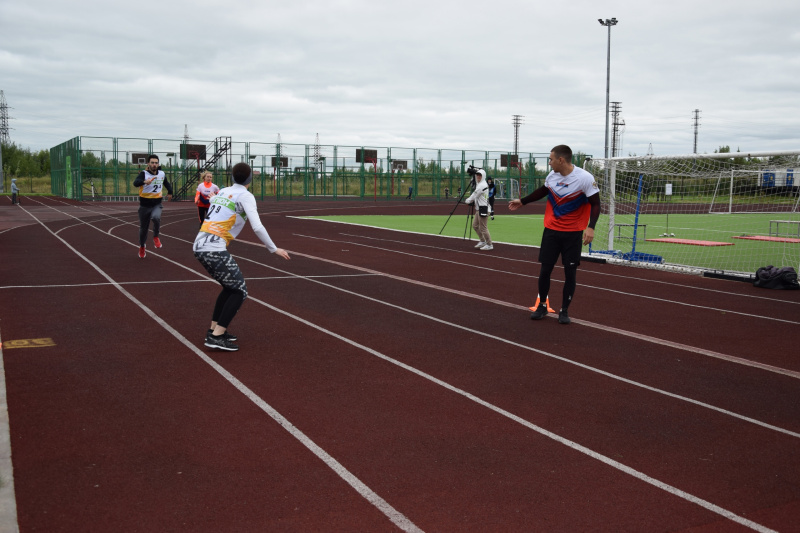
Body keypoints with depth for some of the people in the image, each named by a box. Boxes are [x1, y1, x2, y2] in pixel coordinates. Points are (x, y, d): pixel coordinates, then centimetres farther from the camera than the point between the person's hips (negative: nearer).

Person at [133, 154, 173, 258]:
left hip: (157, 204, 1)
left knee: (156, 217, -32)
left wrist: (170, 192, 26)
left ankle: (156, 237, -6)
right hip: (144, 205, -1)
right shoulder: (144, 174, -15)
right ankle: (142, 247, 37)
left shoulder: (162, 174, 0)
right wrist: (145, 182, -54)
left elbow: (166, 183, 24)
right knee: (143, 228, 10)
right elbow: (135, 183, -36)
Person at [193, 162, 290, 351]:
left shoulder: (223, 192, 17)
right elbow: (257, 227, -12)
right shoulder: (245, 196, -3)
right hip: (214, 249, -8)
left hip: (199, 245, 8)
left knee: (230, 287, 22)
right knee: (240, 291, 2)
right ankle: (216, 336, -4)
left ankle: (214, 329, 23)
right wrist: (274, 249, -3)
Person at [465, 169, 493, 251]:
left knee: (483, 228, -5)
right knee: (475, 225, 15)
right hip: (480, 208, 10)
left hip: (483, 208, -10)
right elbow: (475, 195, 20)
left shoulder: (482, 185, -16)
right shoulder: (479, 184, 16)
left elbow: (474, 195, -12)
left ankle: (489, 245, 2)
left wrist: (467, 201, 1)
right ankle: (482, 241, 24)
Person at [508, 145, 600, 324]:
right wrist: (522, 202, 26)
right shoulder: (552, 176, -1)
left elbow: (595, 204, -13)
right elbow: (542, 191, 20)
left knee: (570, 272, 1)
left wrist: (591, 227, -25)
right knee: (545, 269, 4)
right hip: (551, 230, 4)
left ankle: (564, 310, 15)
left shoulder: (585, 178, -15)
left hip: (573, 233, -3)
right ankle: (542, 305, 22)